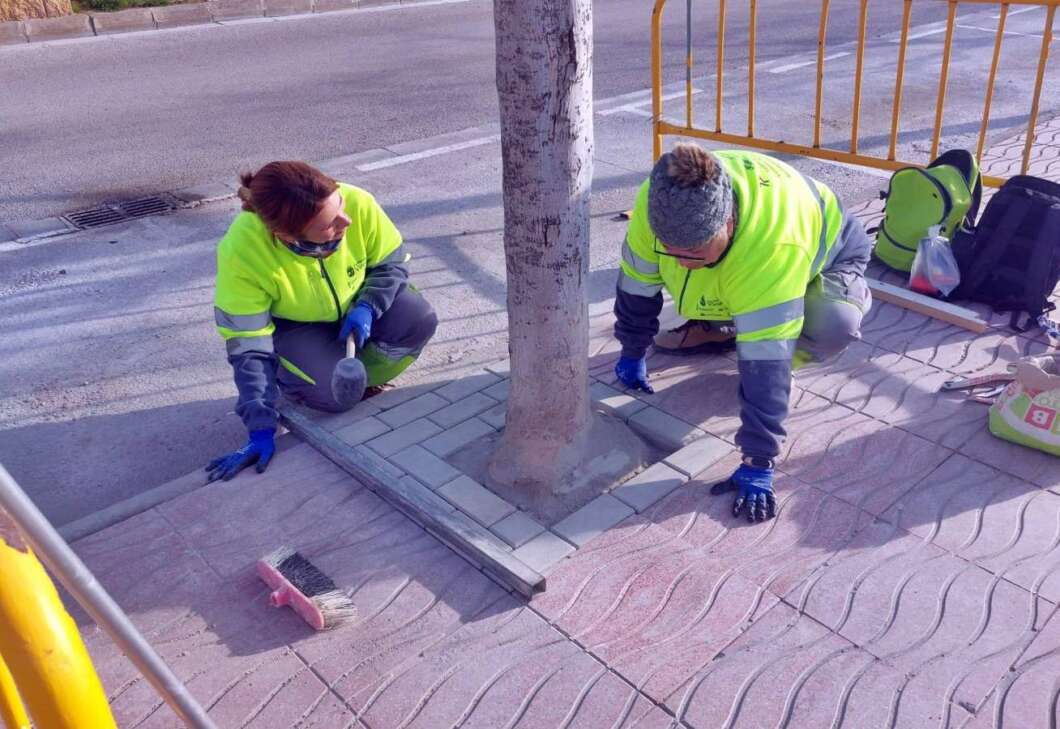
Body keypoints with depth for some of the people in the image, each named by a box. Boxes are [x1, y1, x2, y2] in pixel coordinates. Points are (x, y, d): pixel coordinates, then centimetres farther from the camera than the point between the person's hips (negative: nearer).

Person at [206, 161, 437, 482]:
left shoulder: (357, 203, -32)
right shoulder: (242, 253, -36)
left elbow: (391, 264, -10)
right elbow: (249, 347, -27)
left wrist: (366, 308, -29)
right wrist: (261, 431, -29)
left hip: (355, 306, 3)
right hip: (292, 326, -3)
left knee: (419, 320, -25)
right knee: (336, 393, -29)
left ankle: (360, 380, 0)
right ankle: (291, 384, 8)